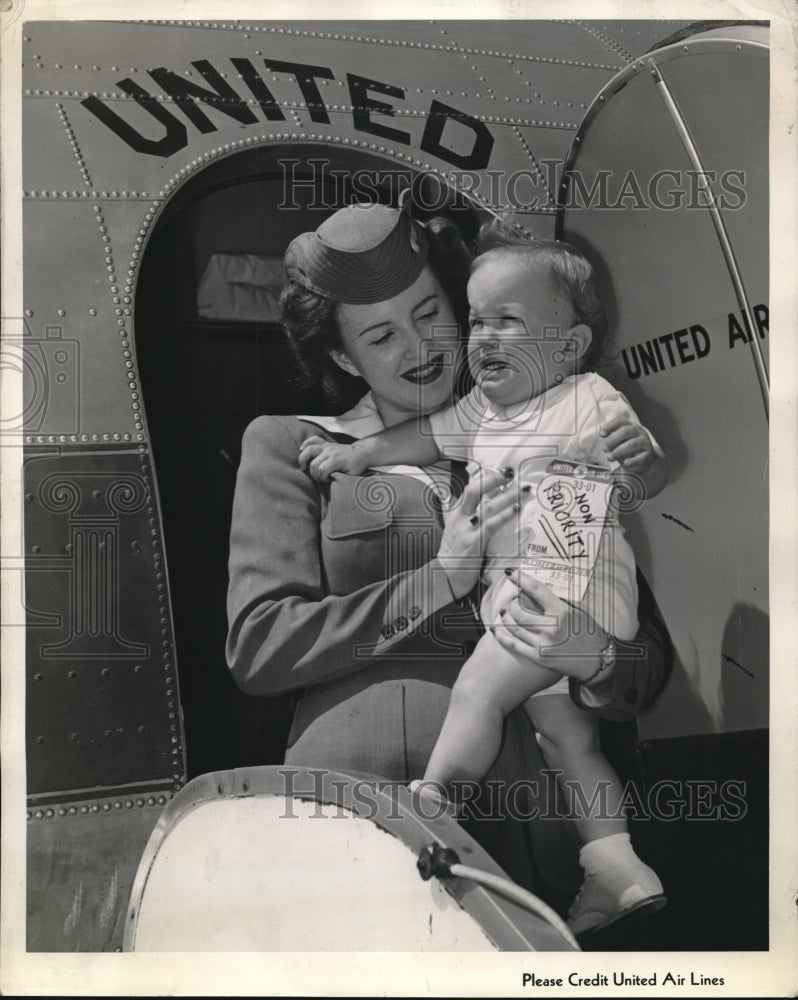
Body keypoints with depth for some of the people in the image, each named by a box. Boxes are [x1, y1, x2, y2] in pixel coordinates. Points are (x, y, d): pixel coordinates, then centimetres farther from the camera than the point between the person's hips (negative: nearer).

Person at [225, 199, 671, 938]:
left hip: (519, 822, 2)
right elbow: (255, 647, -3)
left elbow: (648, 661, 11)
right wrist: (440, 583, -8)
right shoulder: (288, 447, 7)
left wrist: (594, 661, -12)